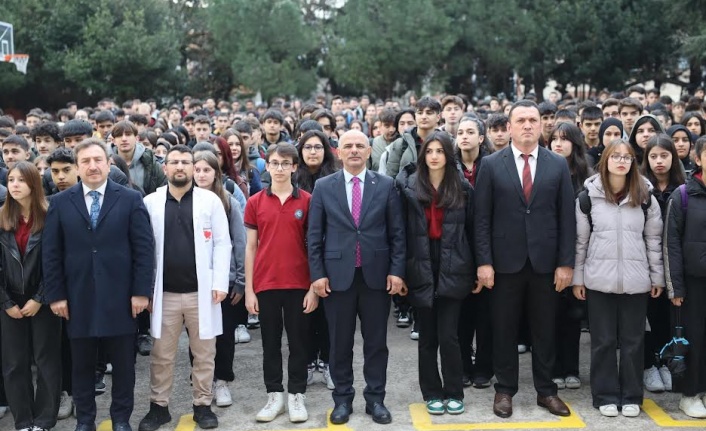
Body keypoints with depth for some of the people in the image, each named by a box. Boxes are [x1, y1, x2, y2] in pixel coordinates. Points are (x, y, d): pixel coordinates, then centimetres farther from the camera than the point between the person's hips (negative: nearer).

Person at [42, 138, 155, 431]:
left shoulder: (130, 199, 1)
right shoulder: (60, 203, 5)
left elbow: (144, 248, -3)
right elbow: (51, 252, 3)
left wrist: (141, 291, -9)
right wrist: (55, 294, -3)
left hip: (119, 297, -1)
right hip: (78, 298, 1)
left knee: (123, 363, 8)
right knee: (82, 365, 11)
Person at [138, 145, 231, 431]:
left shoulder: (211, 201, 1)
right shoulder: (150, 202, 4)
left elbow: (222, 243, -1)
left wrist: (220, 283, -8)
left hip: (201, 291, -1)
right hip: (164, 292, 1)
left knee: (204, 354, 8)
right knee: (162, 355, 9)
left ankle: (202, 405, 21)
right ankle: (158, 406, 22)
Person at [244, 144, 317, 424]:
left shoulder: (307, 201, 0)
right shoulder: (255, 202, 3)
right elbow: (251, 247, 5)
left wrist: (314, 287, -3)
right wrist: (248, 289, 1)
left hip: (298, 284, -1)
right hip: (265, 284, 1)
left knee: (298, 342, 7)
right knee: (270, 343, 10)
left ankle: (296, 395, 19)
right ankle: (274, 395, 20)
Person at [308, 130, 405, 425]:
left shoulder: (386, 185, 3)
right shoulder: (323, 187, 3)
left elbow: (397, 232, 3)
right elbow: (314, 235, 3)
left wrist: (396, 270, -4)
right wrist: (317, 273, -4)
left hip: (376, 275, 0)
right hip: (337, 275, 0)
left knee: (376, 342, 8)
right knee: (340, 343, 8)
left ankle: (375, 399, 19)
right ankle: (342, 399, 21)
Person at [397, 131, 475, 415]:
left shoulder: (462, 188, 3)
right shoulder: (409, 186, 2)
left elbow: (471, 229, 5)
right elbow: (401, 229, 1)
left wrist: (476, 269, 3)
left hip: (452, 268, -1)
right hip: (421, 268, 1)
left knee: (448, 335, -2)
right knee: (427, 336, 9)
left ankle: (453, 393, 13)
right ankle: (432, 394, 20)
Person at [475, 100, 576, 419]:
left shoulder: (558, 164, 4)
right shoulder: (491, 164, 0)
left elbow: (567, 217, 2)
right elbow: (482, 218, -2)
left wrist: (566, 262, -3)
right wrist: (484, 262, -8)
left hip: (545, 261, 1)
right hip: (506, 261, -1)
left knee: (544, 330, 10)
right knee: (504, 330, 8)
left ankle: (546, 390, 22)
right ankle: (505, 390, 21)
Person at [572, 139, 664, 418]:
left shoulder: (645, 197, 3)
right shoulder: (588, 196, 0)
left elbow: (654, 239, 7)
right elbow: (580, 240, 3)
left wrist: (657, 277, 5)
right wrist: (577, 278, 1)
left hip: (635, 280, 1)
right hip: (599, 280, -1)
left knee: (633, 340, 7)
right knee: (603, 340, 6)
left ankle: (631, 396, 18)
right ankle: (606, 395, 16)